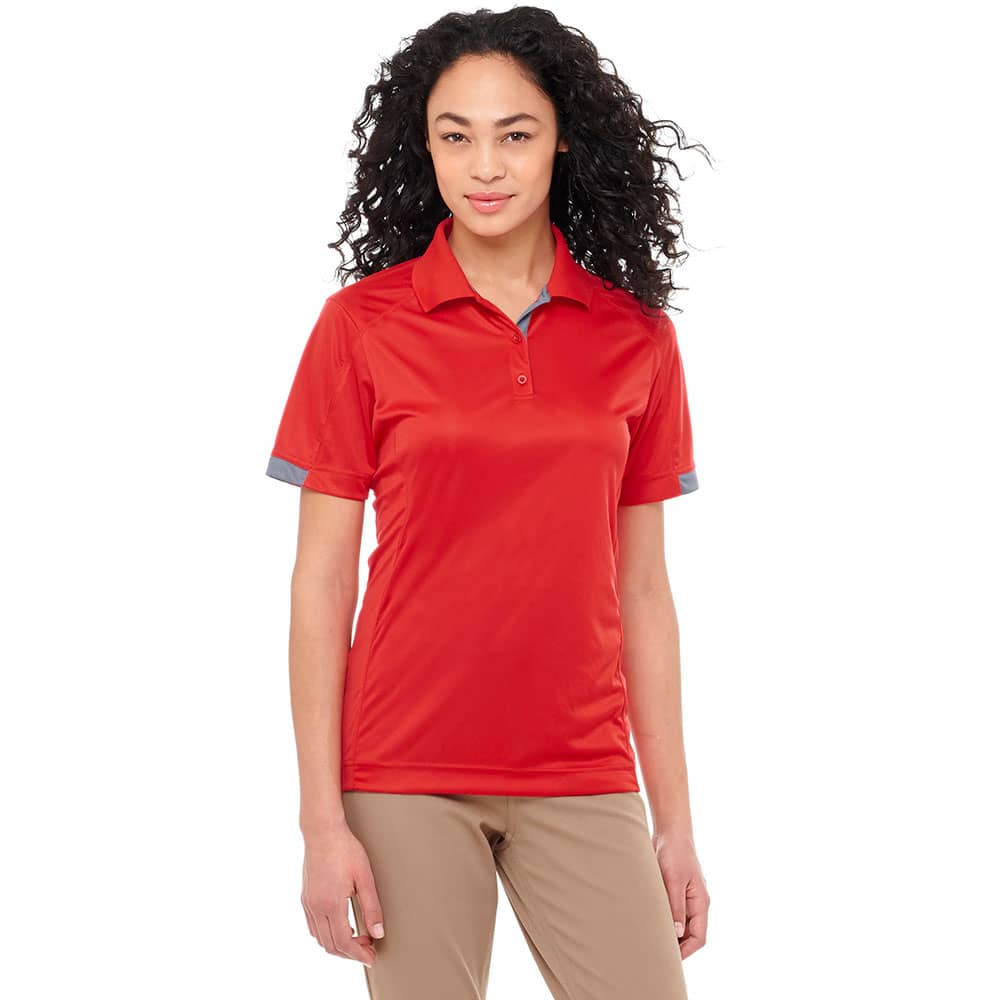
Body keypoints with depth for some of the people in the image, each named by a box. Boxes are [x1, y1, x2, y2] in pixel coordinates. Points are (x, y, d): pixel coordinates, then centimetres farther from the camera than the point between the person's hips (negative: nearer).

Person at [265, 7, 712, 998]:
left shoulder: (636, 336, 4)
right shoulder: (362, 324, -2)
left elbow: (643, 590, 8)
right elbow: (322, 579, -2)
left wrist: (674, 820, 6)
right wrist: (322, 821, -7)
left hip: (582, 783, 2)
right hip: (404, 782, -2)